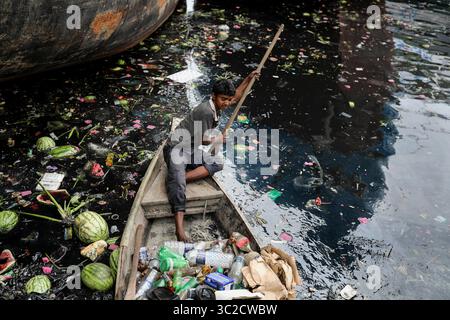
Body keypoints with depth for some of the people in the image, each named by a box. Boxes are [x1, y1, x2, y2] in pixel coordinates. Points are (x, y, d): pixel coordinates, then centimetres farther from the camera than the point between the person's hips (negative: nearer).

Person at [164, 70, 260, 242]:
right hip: (177, 149, -9)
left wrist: (248, 79, 21)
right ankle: (180, 231, -41)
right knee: (178, 187, -28)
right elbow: (205, 140, -14)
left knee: (217, 163, -6)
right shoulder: (206, 111, -21)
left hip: (191, 151, 10)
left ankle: (177, 179, -19)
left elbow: (236, 96, 28)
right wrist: (220, 139, 5)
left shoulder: (216, 106, 7)